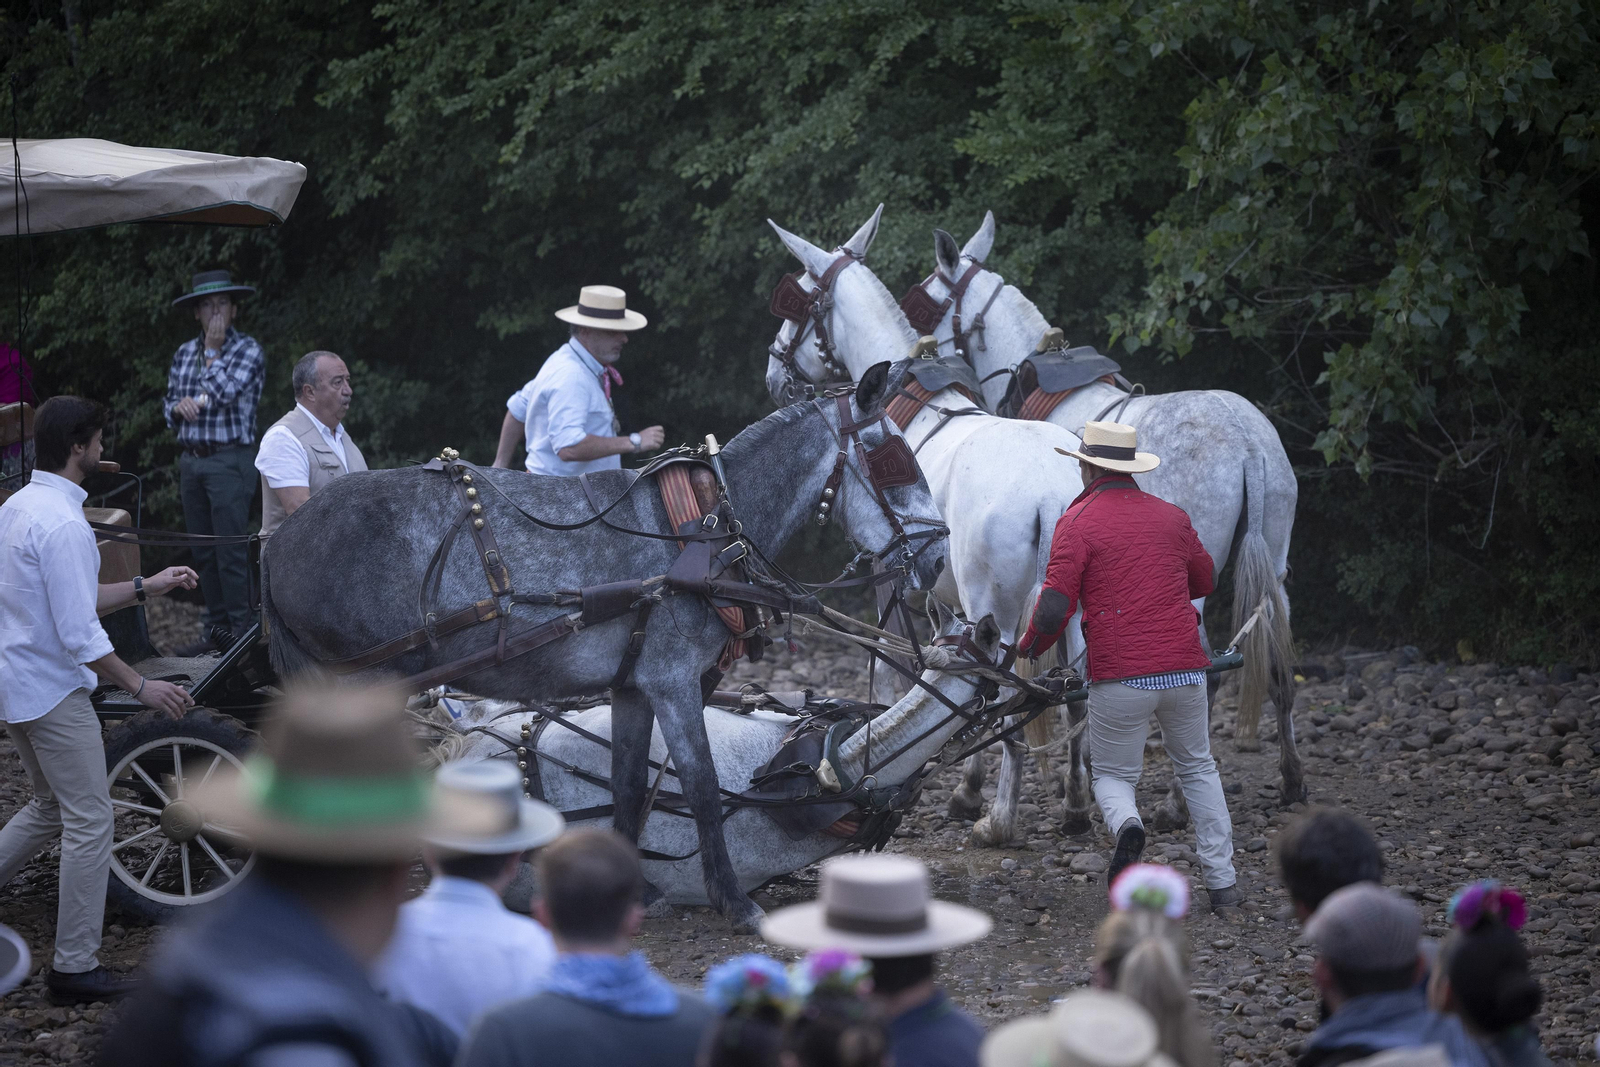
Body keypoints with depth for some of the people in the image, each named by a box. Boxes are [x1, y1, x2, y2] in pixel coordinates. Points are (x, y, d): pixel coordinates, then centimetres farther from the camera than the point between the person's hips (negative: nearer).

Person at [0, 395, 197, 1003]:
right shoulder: (62, 525, -22)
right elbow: (78, 634, -23)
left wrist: (144, 587, 16)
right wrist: (139, 686, -16)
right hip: (53, 690, -10)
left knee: (50, 807, 23)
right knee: (89, 823, -2)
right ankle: (75, 967, 1)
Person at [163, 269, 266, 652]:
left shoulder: (248, 350, -3)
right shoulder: (184, 354, 14)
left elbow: (224, 393, -16)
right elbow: (169, 407, 18)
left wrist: (214, 351, -7)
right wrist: (179, 406, -4)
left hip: (230, 460, -6)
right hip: (190, 461, 6)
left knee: (230, 551, -10)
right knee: (203, 552, 8)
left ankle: (241, 631, -6)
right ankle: (216, 628, 14)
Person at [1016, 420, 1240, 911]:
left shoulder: (1079, 521, -4)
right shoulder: (1172, 517, 10)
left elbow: (1054, 609, -11)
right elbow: (1205, 582, 25)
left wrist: (1028, 649, 7)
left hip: (1119, 677, -3)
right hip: (1184, 668, 3)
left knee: (1113, 776, 14)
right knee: (1198, 769, 21)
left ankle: (1127, 824, -21)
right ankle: (1222, 882, 15)